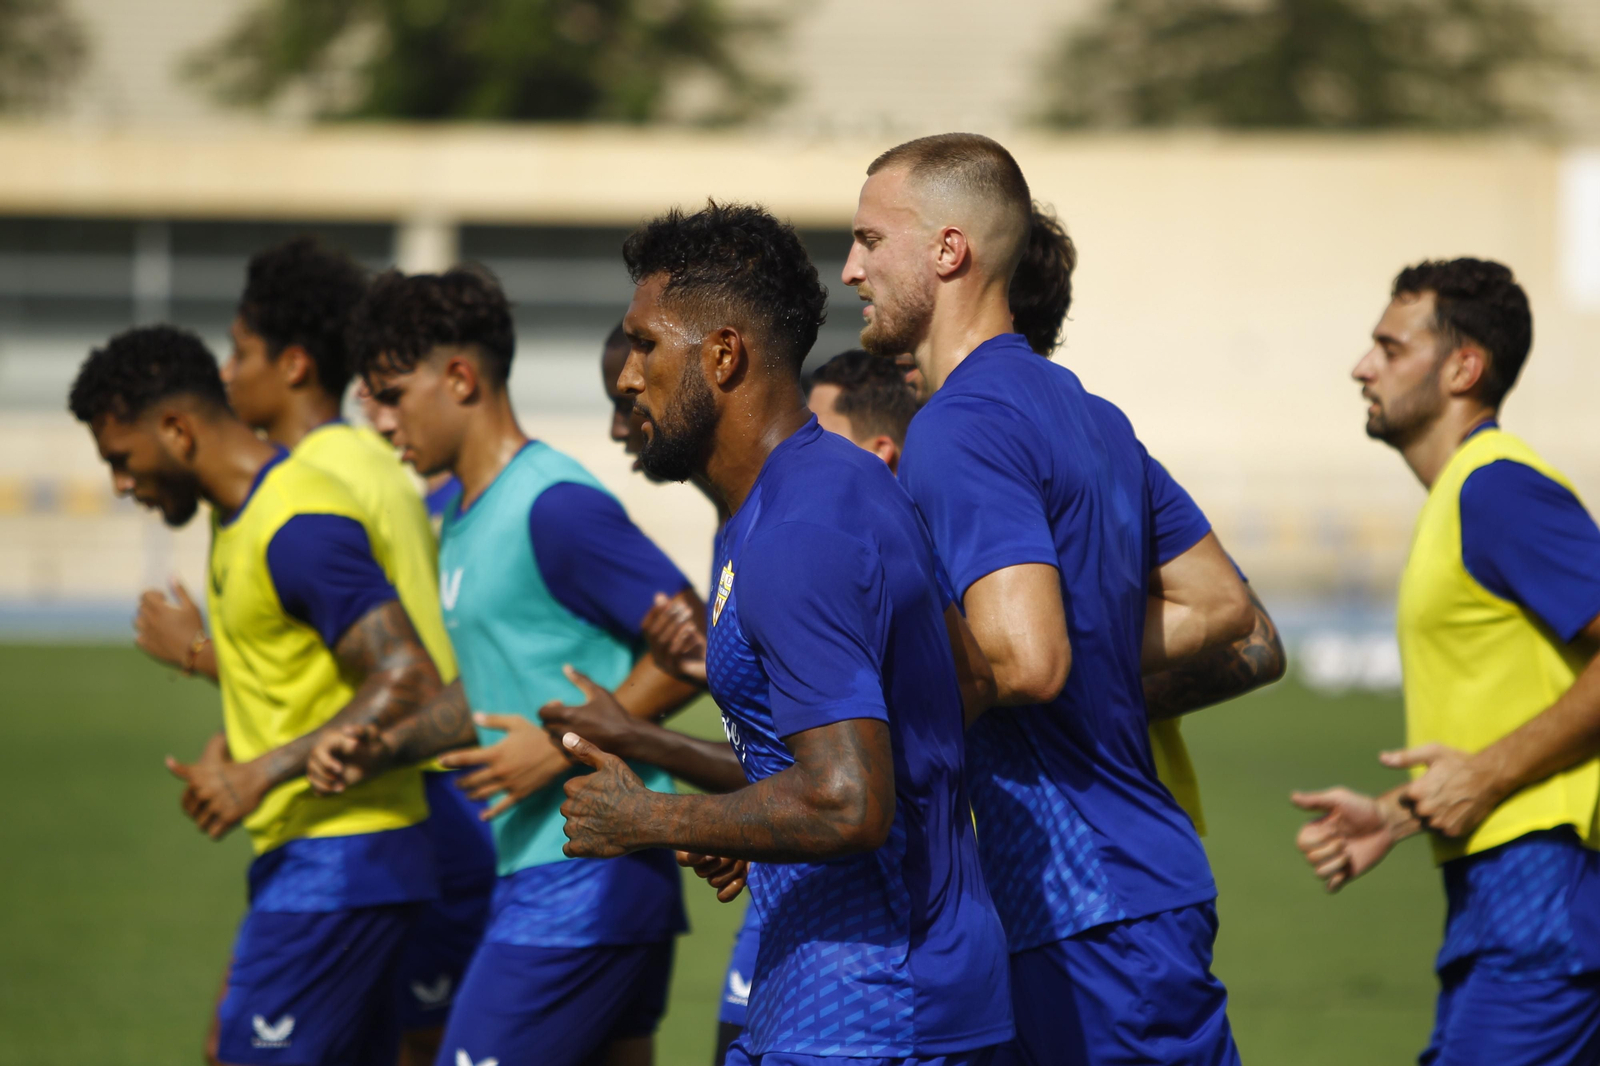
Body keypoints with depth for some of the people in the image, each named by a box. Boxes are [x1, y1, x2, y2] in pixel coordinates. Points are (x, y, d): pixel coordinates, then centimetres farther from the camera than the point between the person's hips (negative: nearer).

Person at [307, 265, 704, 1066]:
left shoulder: (554, 505, -13)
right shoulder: (461, 519, 17)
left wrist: (565, 746, -19)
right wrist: (382, 752, 12)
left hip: (585, 880, -10)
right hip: (531, 874, 10)